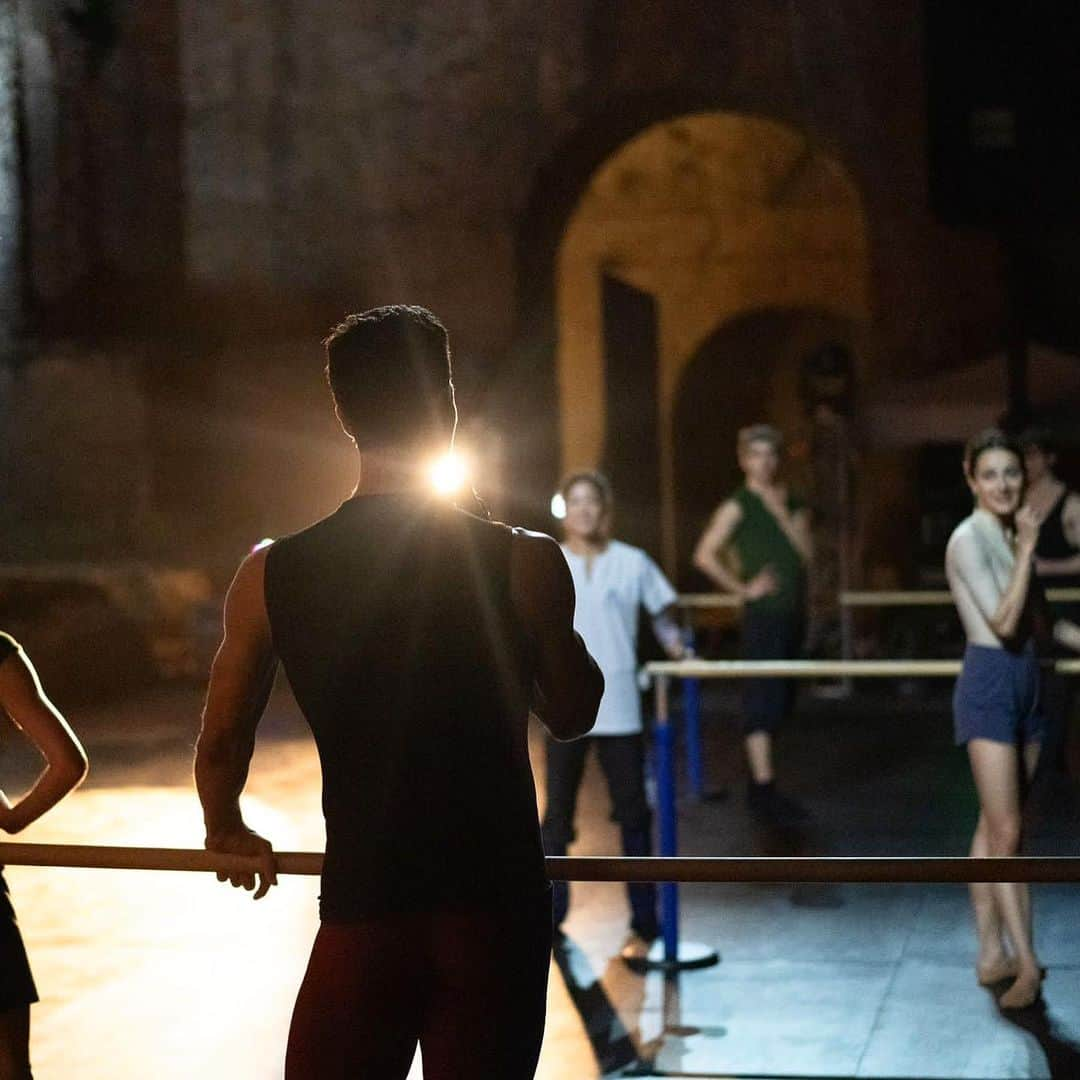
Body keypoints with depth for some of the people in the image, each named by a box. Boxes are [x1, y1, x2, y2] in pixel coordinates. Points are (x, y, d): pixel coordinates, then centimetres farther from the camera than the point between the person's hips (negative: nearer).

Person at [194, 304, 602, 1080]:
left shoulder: (270, 575, -1)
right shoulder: (522, 563, -7)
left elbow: (222, 741, 7)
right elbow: (572, 714, 6)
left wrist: (228, 831, 27)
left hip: (363, 910, 1)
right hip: (496, 907, -1)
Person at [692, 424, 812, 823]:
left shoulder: (791, 503, 15)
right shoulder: (738, 506, -4)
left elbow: (804, 551, 3)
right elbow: (705, 555, -11)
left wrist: (782, 513, -7)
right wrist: (743, 589, -12)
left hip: (793, 610, 7)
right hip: (764, 613, -7)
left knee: (779, 700, 11)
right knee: (763, 699, -10)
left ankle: (761, 783, 21)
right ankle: (763, 788, -10)